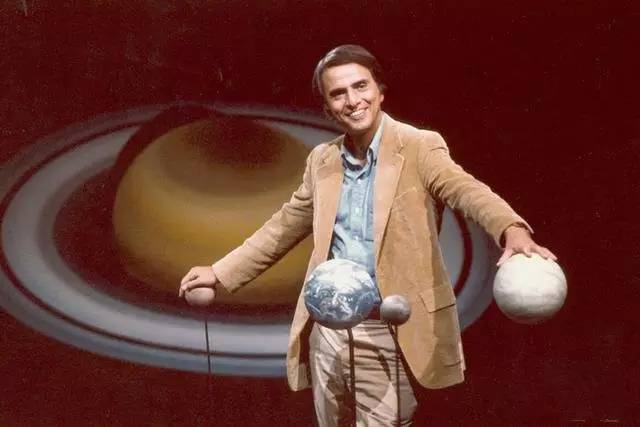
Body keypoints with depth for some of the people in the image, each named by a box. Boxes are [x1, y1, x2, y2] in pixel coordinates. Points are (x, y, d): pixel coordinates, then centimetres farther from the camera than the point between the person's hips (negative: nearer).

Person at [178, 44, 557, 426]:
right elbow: (284, 227, 19)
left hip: (388, 332, -5)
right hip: (328, 328, 5)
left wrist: (512, 230, -44)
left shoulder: (419, 147, -6)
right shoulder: (322, 160, 9)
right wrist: (221, 272, 19)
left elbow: (465, 189, -23)